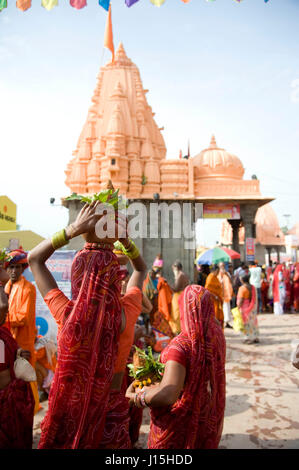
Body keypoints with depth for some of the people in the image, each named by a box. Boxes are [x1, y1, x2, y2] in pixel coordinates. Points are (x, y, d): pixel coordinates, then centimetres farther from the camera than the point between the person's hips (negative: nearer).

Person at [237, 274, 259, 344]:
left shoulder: (242, 288, -15)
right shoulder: (253, 287, 4)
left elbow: (241, 300, -18)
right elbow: (255, 299, 7)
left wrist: (238, 308, -12)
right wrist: (254, 307, 15)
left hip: (245, 307, -6)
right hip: (252, 307, 6)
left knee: (247, 323, 1)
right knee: (253, 321, 13)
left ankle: (249, 338, 3)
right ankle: (255, 337, 19)